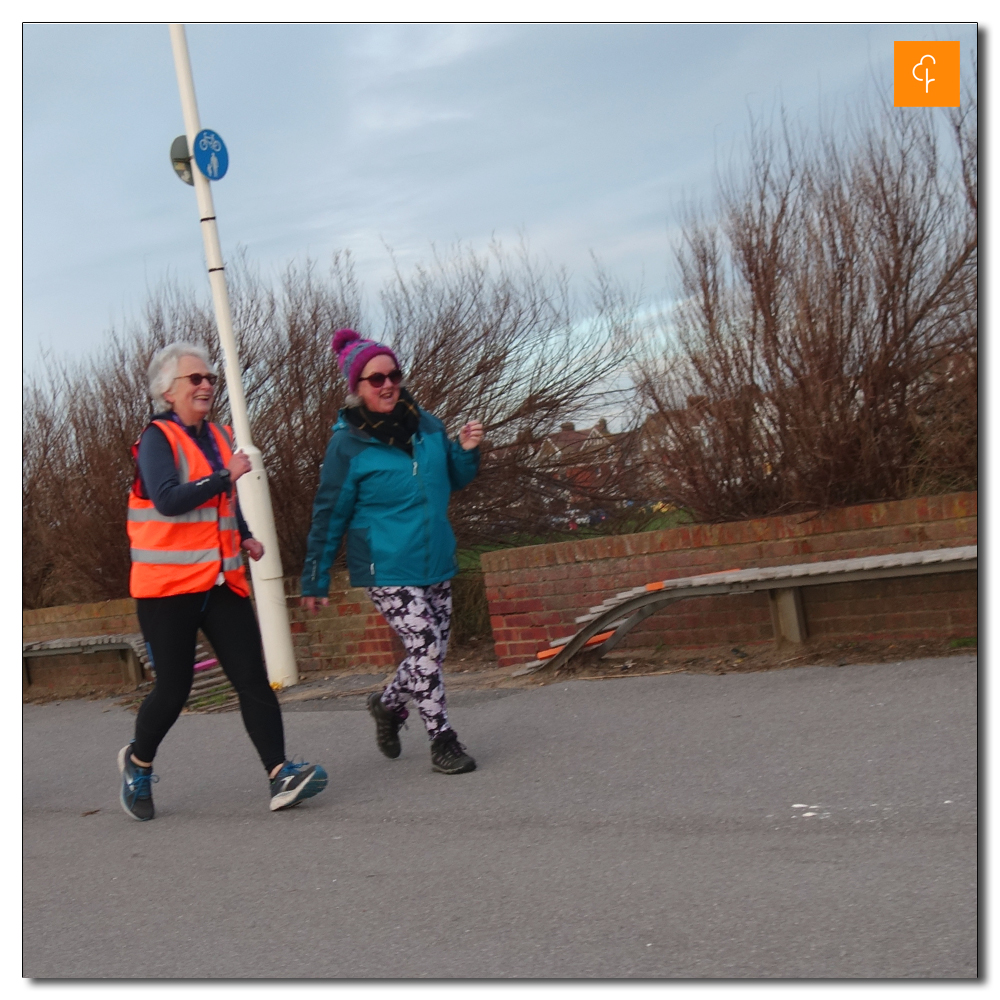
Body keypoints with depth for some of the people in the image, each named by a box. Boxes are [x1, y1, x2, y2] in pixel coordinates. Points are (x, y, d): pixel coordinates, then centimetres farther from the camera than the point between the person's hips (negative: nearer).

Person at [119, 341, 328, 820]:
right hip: (168, 584, -6)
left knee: (253, 677, -6)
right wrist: (227, 475, -19)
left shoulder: (220, 437, 16)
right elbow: (168, 500, -23)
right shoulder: (158, 439, -7)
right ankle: (137, 762, 26)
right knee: (173, 687, 0)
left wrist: (245, 536, 13)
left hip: (221, 582, 6)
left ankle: (281, 776, -11)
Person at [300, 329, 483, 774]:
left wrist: (466, 451, -2)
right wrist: (315, 580, -3)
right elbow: (329, 516, -4)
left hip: (436, 562, 6)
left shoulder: (427, 426, 5)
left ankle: (388, 704, 38)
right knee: (424, 648, -13)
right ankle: (442, 741, 0)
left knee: (433, 653, 11)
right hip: (387, 571, -6)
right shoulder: (347, 444, -9)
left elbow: (455, 481, 19)